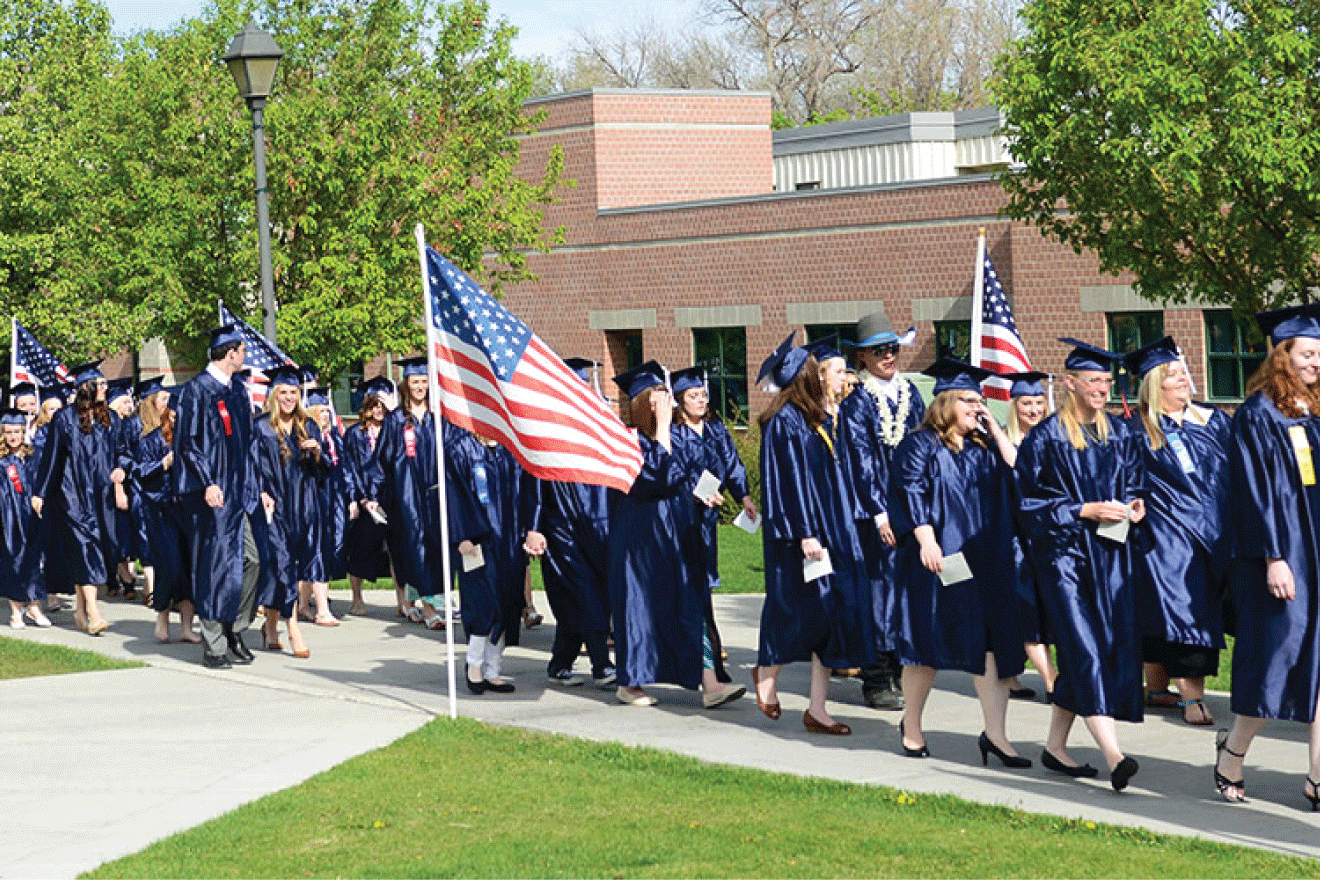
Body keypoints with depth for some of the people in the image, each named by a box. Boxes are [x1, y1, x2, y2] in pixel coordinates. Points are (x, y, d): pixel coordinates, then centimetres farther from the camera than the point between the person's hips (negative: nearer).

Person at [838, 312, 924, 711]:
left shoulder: (910, 393, 12)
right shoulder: (856, 403, -5)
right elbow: (861, 462, -10)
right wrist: (881, 513, -15)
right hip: (875, 507, -6)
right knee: (880, 584, -5)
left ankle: (900, 670, 14)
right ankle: (876, 681, 0)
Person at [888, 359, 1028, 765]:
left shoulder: (982, 448, 16)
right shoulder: (920, 446, -3)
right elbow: (909, 493, -10)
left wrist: (994, 427, 6)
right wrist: (926, 540, -22)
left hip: (984, 563, 6)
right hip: (938, 559, -6)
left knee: (991, 646, -3)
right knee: (928, 643, 3)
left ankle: (995, 735, -6)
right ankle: (911, 726, 20)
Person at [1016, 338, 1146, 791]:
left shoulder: (1119, 435, 11)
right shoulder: (1046, 438, -5)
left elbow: (1133, 483, 21)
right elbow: (1033, 501, -7)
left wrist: (1135, 504, -1)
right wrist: (1085, 510, -16)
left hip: (1109, 554, 6)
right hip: (1064, 553, -6)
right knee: (1086, 649, -14)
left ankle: (1055, 746, 19)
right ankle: (1114, 757, -23)